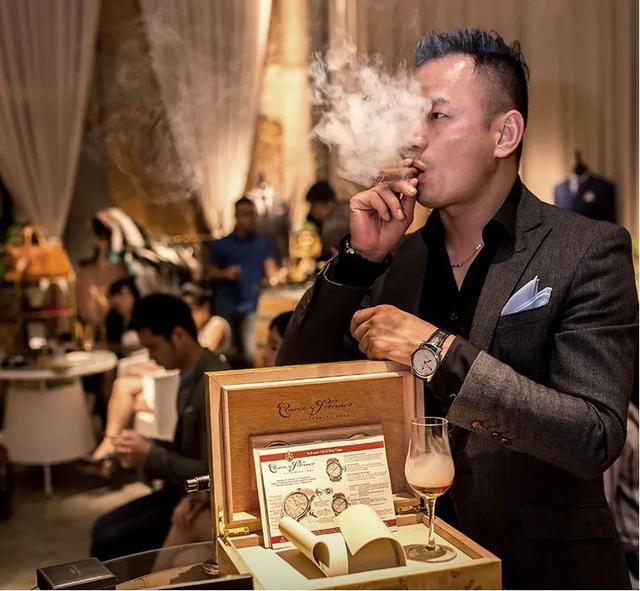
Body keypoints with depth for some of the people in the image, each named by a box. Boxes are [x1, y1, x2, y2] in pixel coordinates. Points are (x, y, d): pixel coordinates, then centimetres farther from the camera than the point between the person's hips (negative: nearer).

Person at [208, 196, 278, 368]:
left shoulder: (263, 242, 6)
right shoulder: (221, 244, 3)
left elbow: (271, 268, -2)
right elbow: (212, 273, 6)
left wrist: (276, 276, -24)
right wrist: (226, 273, -14)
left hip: (252, 305, 1)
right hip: (227, 306, 0)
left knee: (250, 352, 2)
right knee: (228, 352, 7)